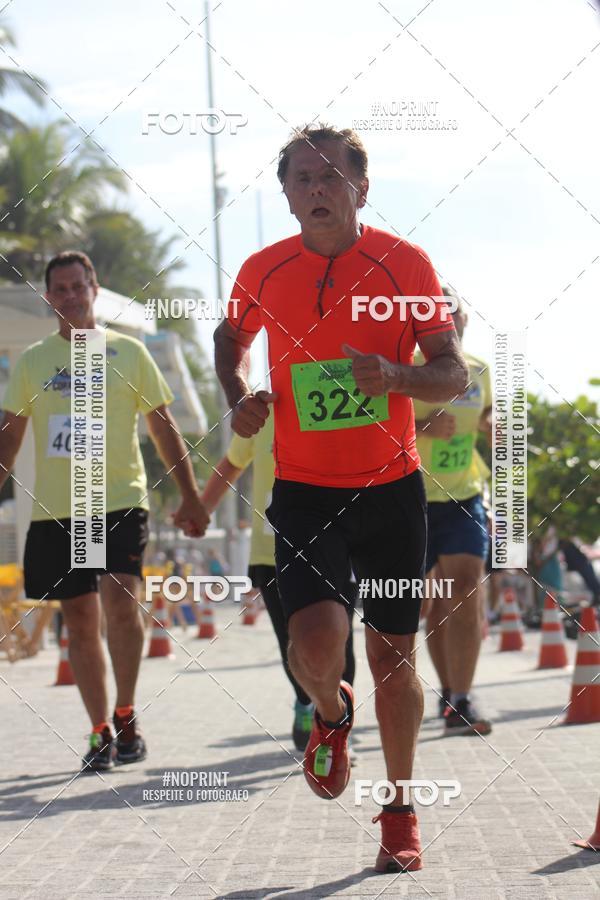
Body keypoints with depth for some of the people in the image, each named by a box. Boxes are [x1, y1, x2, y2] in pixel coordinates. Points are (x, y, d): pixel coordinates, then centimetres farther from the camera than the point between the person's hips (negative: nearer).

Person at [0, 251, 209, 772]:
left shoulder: (128, 352, 5)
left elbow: (163, 427, 8)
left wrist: (190, 495, 3)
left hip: (121, 500, -2)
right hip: (56, 510, 2)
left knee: (120, 599, -20)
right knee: (80, 622, 6)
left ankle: (125, 716, -3)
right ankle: (101, 733, 16)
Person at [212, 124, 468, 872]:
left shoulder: (405, 263, -6)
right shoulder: (263, 271, -2)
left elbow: (452, 374, -4)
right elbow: (232, 337, 20)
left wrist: (394, 375, -24)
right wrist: (240, 398, 1)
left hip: (392, 486, 0)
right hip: (304, 490, 0)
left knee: (392, 655, 6)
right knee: (317, 639, -20)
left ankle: (399, 812, 27)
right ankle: (330, 713, 17)